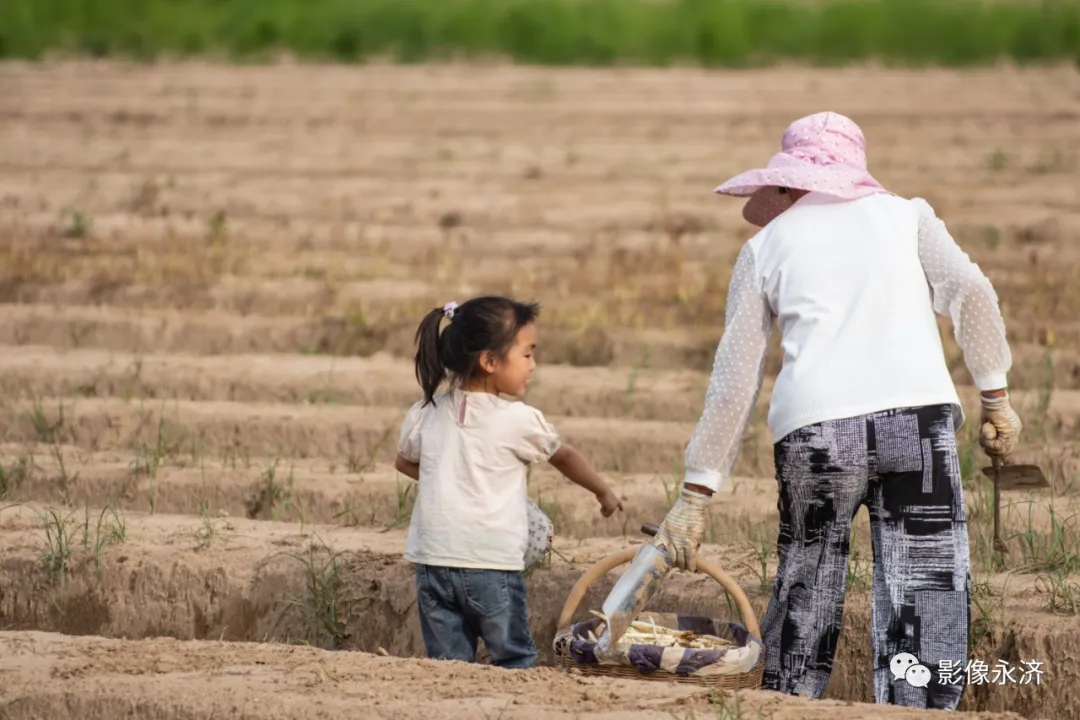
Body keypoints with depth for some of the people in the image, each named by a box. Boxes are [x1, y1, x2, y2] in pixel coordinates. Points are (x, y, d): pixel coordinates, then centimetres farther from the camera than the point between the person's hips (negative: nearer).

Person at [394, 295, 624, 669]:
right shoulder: (520, 421, -4)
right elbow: (565, 457, 14)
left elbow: (405, 462, 25)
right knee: (515, 662, 5)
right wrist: (604, 492, 30)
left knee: (448, 666, 5)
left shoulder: (424, 415, 6)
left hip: (432, 560, 4)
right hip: (491, 564, -4)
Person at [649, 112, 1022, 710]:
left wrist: (694, 496, 17)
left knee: (805, 592, 18)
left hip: (813, 429, 1)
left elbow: (733, 384, 16)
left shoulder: (764, 249, 19)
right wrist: (995, 398, 10)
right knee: (926, 593, 1)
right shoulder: (904, 214, 19)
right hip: (918, 418, -1)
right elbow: (970, 295, 4)